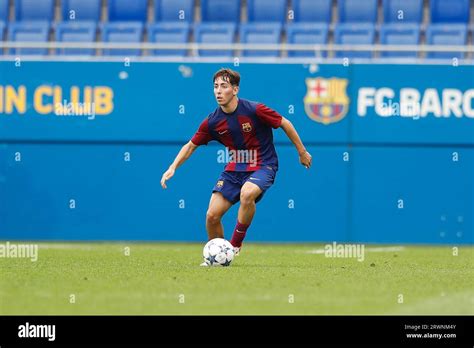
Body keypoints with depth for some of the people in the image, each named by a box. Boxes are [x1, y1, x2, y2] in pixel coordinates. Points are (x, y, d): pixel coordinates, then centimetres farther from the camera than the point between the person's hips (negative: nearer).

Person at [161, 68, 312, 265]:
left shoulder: (255, 110, -17)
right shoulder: (212, 122, -6)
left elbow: (285, 124, -4)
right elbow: (191, 145, 8)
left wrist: (302, 152, 3)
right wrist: (173, 168, -5)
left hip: (262, 166, -4)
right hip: (234, 168, 4)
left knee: (247, 194, -36)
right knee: (212, 215, -9)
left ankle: (235, 245, -16)